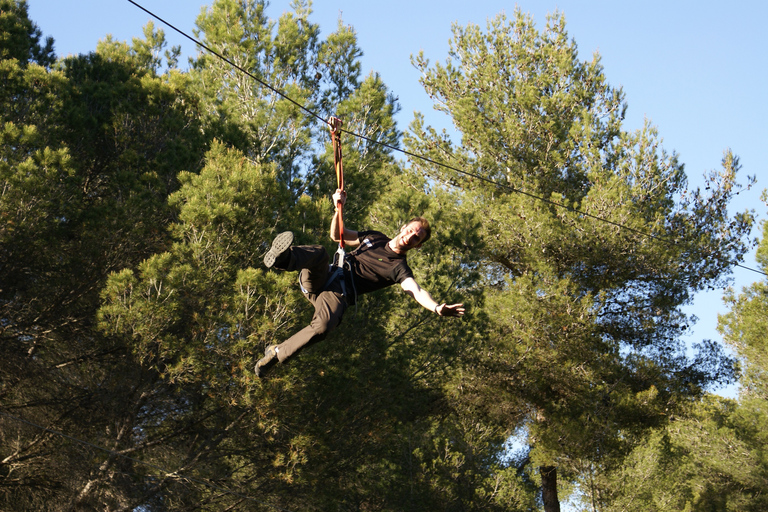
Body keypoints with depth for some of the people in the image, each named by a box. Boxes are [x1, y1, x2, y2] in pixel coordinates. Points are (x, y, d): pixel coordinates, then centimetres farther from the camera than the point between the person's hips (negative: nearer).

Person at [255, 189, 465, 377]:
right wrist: (339, 208, 13)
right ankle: (284, 258, -63)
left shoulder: (399, 268, 5)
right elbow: (337, 235, 30)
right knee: (320, 253, -32)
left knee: (323, 326, -38)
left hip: (337, 294, -4)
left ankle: (276, 354, -22)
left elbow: (416, 291, -15)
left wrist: (436, 307, -36)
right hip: (320, 278, 4)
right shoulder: (376, 237, 22)